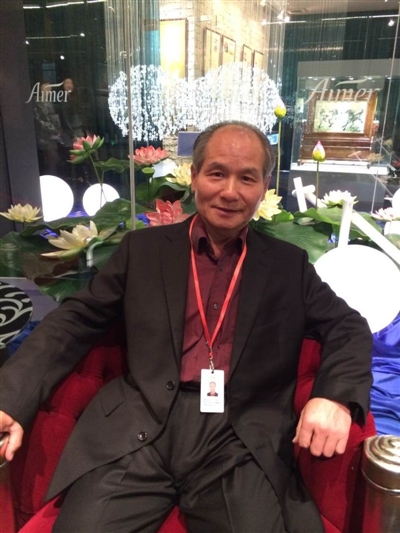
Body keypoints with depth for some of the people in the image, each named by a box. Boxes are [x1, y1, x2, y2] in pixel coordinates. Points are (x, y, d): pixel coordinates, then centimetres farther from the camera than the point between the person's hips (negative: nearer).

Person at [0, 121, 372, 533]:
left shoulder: (289, 264, 11)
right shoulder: (143, 248, 9)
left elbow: (348, 327, 10)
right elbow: (76, 321, 8)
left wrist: (336, 397, -11)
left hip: (243, 439, 1)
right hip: (139, 428, 1)